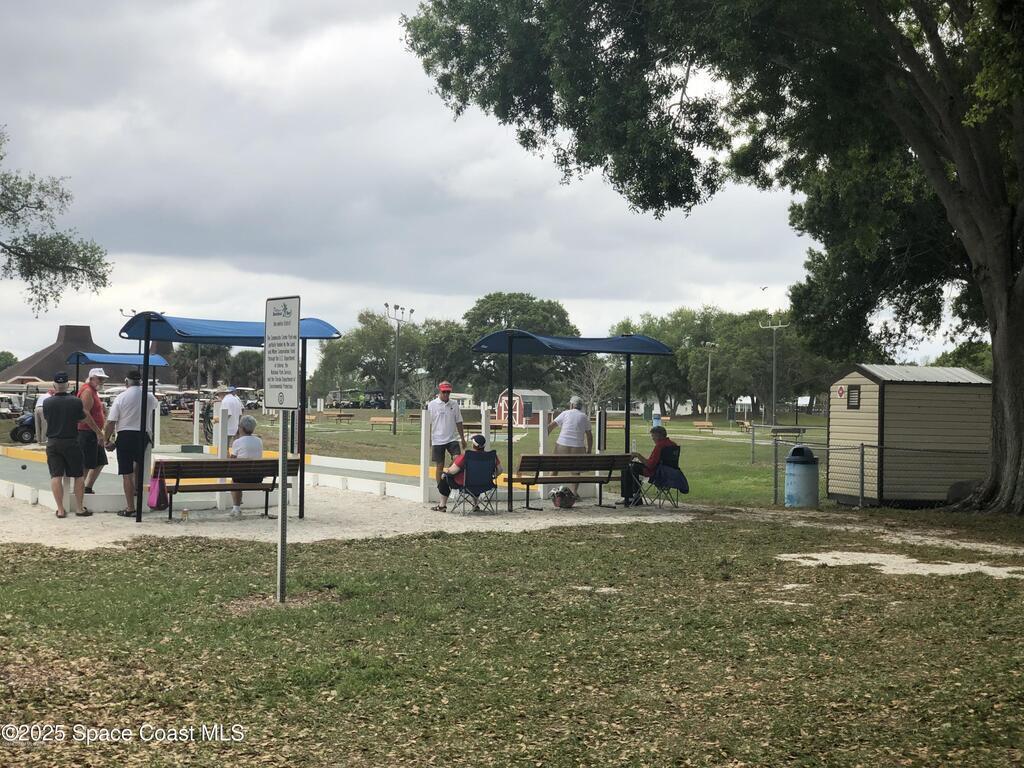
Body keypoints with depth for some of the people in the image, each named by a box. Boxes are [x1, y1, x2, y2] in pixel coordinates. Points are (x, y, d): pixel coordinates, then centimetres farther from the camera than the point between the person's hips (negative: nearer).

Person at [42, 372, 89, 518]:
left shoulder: (47, 402, -7)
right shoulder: (76, 402, -11)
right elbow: (81, 418, 3)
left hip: (52, 443, 1)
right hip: (71, 442, -1)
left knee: (56, 476, 3)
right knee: (78, 476, 9)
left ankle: (60, 509, 1)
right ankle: (80, 508, 11)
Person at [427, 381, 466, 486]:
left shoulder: (454, 405, 6)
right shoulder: (431, 405, -3)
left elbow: (458, 423, 12)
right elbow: (428, 424, -2)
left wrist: (462, 439, 12)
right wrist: (429, 441, -7)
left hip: (452, 439, 2)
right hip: (438, 440, -2)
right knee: (439, 466, 4)